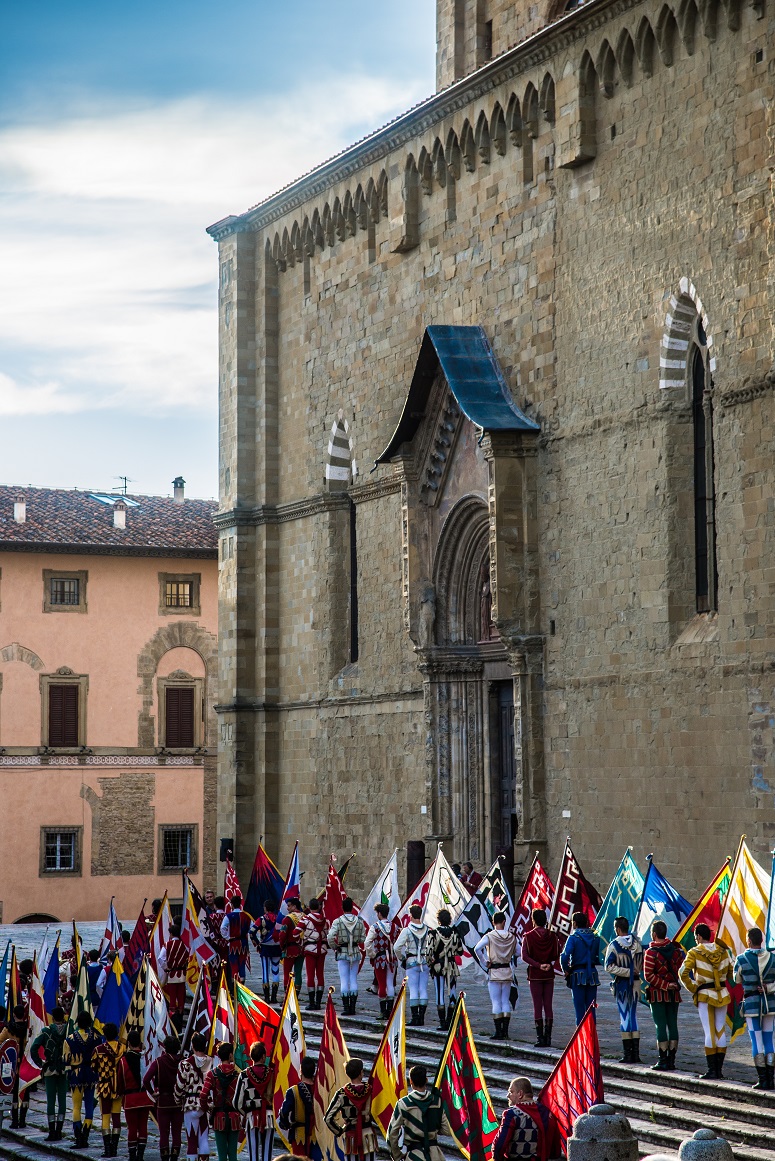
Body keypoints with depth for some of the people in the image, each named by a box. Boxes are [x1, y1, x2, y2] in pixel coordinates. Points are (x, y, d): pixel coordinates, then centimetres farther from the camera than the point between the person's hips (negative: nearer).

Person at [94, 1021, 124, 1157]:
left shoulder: (99, 1049, -8)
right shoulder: (123, 1048, -2)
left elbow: (93, 1067, -1)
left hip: (104, 1086, -2)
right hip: (119, 1087, 2)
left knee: (105, 1116, 2)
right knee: (116, 1116, 8)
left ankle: (107, 1148, -2)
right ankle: (114, 1148, 8)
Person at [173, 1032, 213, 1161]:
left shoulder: (185, 1064, -9)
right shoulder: (211, 1062, -1)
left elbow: (179, 1086, -6)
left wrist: (179, 1100, 12)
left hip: (191, 1105, -3)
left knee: (191, 1140, 1)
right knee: (204, 1139, 11)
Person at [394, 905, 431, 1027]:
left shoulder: (407, 931, -9)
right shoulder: (427, 930, 1)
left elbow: (397, 947, -14)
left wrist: (401, 958, 2)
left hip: (411, 962, -3)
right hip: (425, 962, 3)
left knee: (413, 990, -1)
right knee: (423, 990, 6)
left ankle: (415, 1018, -4)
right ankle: (421, 1017, 7)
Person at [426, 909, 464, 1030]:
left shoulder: (434, 934, -9)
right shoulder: (455, 934, 0)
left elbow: (429, 952, -12)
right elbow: (460, 951, 7)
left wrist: (430, 963, 5)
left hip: (438, 967, -3)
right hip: (452, 967, 3)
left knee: (440, 995, 1)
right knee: (452, 994, 10)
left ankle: (442, 1022, -1)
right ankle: (450, 1022, 11)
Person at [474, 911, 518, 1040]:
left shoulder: (489, 936, -10)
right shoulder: (512, 937, 0)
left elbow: (476, 949, -21)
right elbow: (517, 953, 8)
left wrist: (484, 963, -10)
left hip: (494, 972, -3)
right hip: (507, 971, 3)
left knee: (496, 1002, 1)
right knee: (506, 1001, 9)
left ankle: (498, 1032, -2)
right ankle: (505, 1031, 7)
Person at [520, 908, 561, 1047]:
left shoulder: (528, 936, -6)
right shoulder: (552, 935, 3)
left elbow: (524, 956, -15)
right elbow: (558, 955, 0)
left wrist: (538, 965, -16)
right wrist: (550, 965, 2)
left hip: (535, 975, -3)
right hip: (549, 975, 3)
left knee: (538, 1007, -1)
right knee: (548, 1006, 6)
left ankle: (540, 1038, -4)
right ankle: (548, 1037, 4)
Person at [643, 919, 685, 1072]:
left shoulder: (651, 952, -12)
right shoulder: (676, 949, 3)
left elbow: (648, 975, -16)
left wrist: (665, 985, -12)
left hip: (657, 993, -5)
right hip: (674, 993, 5)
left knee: (660, 1026, -3)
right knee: (673, 1025, 8)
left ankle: (663, 1061, -3)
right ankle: (671, 1060, 10)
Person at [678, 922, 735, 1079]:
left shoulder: (694, 953, -9)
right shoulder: (723, 951, 3)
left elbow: (683, 973, -16)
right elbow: (731, 972, 7)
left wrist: (692, 989, -5)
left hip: (705, 996, -4)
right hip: (723, 995, 4)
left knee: (709, 1032, -2)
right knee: (721, 1031, 8)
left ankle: (711, 1070, -2)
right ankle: (719, 1069, 9)